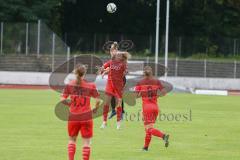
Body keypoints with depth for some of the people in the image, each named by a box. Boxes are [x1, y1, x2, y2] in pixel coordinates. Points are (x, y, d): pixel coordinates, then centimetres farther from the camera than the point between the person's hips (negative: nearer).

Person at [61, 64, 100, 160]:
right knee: (86, 141, 4)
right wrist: (96, 108, 13)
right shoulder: (90, 86, -4)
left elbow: (63, 99, -6)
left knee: (72, 139, 20)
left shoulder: (69, 85, -2)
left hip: (73, 117, 2)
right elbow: (97, 100, -6)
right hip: (86, 117, -2)